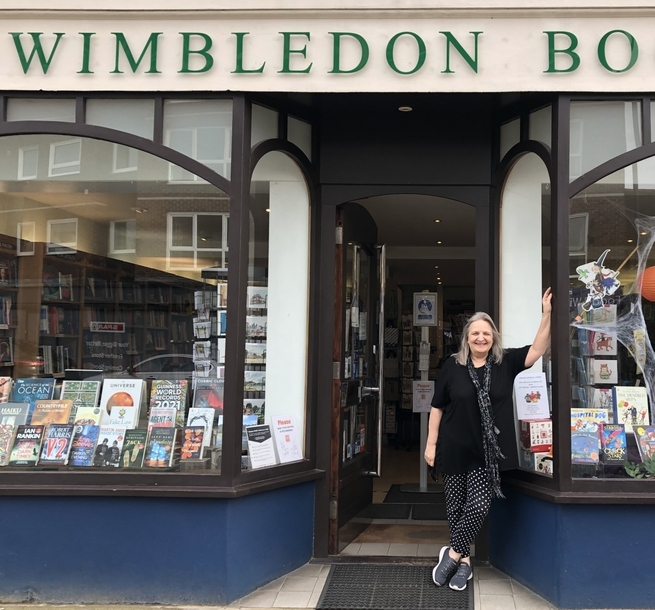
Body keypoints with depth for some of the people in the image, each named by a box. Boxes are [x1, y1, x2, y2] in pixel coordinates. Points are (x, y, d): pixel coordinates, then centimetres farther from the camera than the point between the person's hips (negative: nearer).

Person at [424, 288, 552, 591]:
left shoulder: (506, 362, 0)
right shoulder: (452, 366, -4)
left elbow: (536, 351, -12)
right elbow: (437, 407, 2)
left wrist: (547, 314, -21)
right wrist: (431, 444, 1)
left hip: (488, 452, 0)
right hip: (455, 449, 0)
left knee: (480, 505, -7)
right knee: (455, 507, 6)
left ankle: (453, 554, 12)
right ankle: (464, 560, 23)